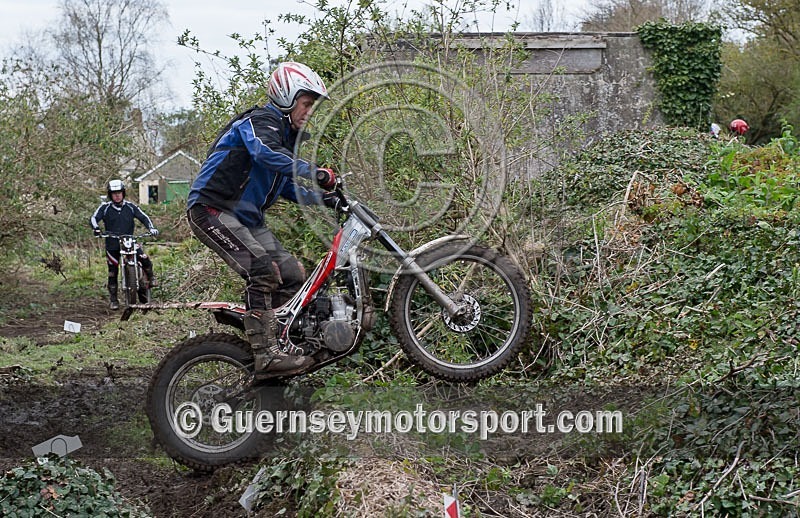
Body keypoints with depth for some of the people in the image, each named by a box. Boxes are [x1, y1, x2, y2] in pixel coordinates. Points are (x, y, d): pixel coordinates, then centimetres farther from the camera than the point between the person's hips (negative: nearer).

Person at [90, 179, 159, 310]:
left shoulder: (130, 206, 2)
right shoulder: (105, 207, -2)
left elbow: (143, 217, 1)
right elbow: (93, 218, -9)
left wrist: (151, 228, -16)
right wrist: (96, 227, -30)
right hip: (112, 244, 0)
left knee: (145, 259, -19)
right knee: (113, 273, 3)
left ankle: (151, 277, 11)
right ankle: (114, 300, 16)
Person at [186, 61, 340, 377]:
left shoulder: (286, 135, 20)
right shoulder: (261, 121, -11)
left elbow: (285, 187, 24)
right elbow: (265, 154, -34)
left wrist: (322, 199, 9)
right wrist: (315, 173, -37)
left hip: (247, 219, 10)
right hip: (212, 209, -10)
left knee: (292, 276, 2)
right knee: (262, 269, -26)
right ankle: (265, 356, -28)